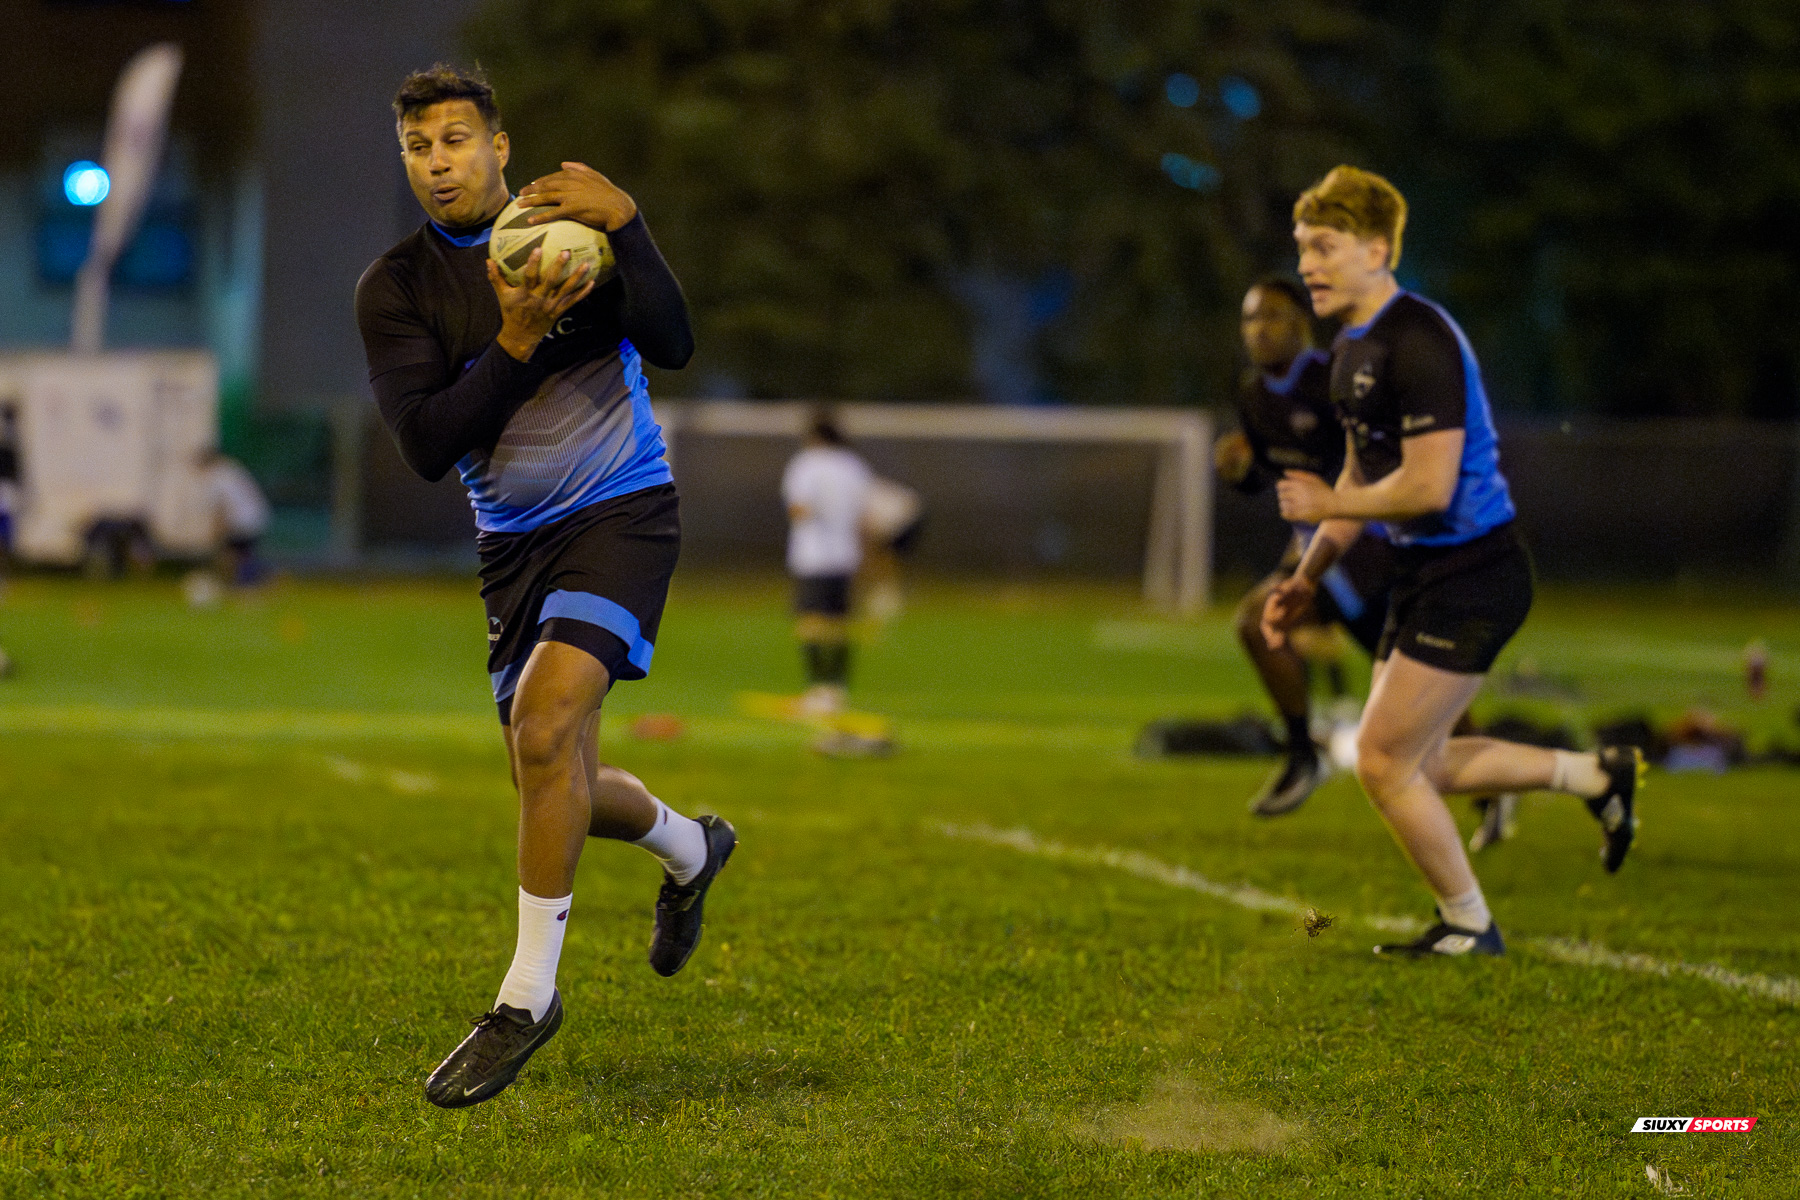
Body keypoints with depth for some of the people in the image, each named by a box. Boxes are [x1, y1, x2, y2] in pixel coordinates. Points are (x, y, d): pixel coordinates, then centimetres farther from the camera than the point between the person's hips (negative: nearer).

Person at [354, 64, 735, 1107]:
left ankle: (528, 995, -17)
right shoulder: (397, 287, -3)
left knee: (546, 719, -26)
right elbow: (427, 446, -12)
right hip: (515, 543, 4)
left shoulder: (574, 222, -5)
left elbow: (673, 346, -17)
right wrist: (516, 342, -22)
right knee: (559, 789, 10)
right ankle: (691, 847, 45)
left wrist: (625, 226, -29)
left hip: (621, 513, -4)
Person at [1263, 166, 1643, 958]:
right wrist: (1308, 577, 14)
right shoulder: (1354, 346, 11)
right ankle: (1598, 776, 28)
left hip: (1471, 573, -10)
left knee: (1382, 760, -6)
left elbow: (1427, 485, -27)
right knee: (1415, 765, 14)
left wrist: (1325, 505, -13)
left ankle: (1469, 927, 12)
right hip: (1421, 574, 10)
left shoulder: (1420, 342, -21)